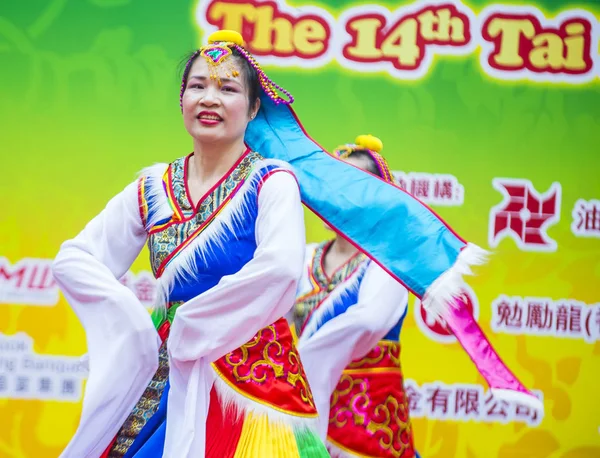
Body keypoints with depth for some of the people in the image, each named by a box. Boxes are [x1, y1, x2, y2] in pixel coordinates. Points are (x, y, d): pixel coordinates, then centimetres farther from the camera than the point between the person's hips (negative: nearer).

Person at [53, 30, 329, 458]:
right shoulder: (153, 187, 7)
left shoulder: (270, 181, -8)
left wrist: (191, 325, -18)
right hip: (165, 373, 5)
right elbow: (73, 259, 6)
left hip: (251, 372, -4)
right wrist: (131, 322, -9)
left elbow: (280, 269, -26)